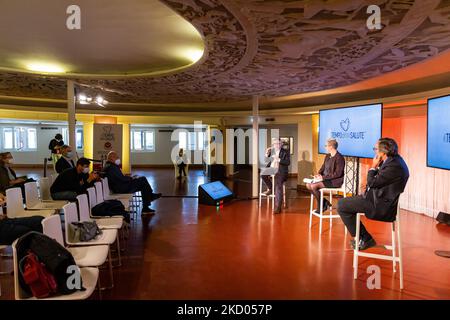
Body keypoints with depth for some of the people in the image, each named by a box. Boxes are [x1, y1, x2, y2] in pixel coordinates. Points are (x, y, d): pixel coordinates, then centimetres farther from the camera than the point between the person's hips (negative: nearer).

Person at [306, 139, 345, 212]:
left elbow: (337, 174, -20)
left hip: (335, 181, -9)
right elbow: (323, 167, 20)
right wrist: (319, 174, -2)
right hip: (325, 179, 9)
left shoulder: (339, 158, -15)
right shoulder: (328, 156, 12)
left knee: (314, 186, -25)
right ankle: (325, 202, 3)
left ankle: (322, 205, -4)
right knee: (308, 185, -4)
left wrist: (323, 177, -21)